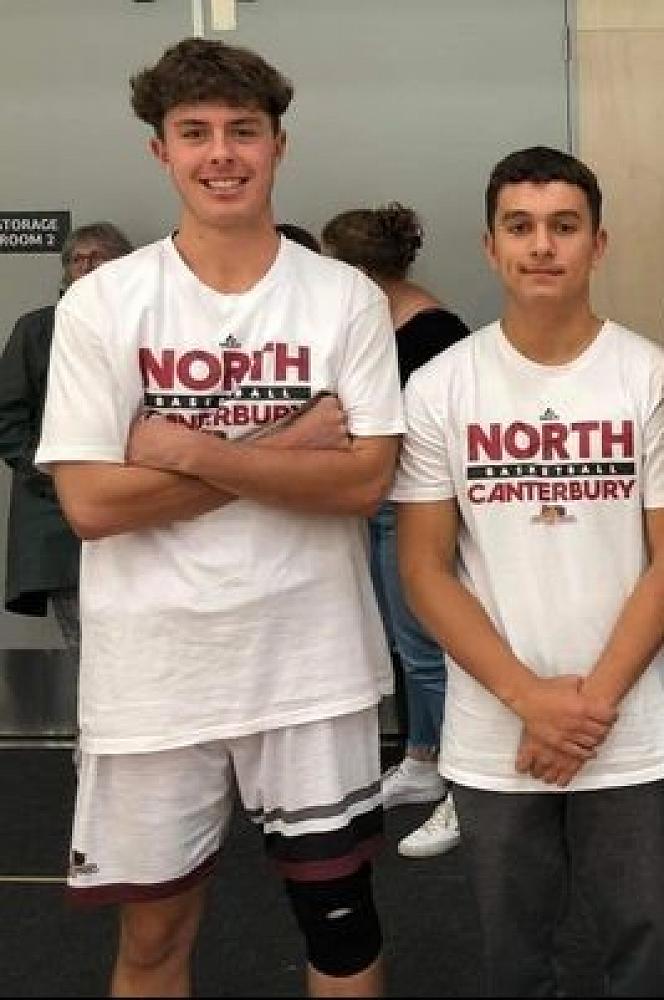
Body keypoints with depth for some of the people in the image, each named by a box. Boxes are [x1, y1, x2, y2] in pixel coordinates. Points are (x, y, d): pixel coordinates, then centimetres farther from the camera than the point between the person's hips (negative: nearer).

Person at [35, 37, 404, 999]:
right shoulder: (100, 304, -5)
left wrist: (190, 451, -16)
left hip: (312, 664, 0)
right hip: (152, 672, 0)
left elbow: (364, 481, -10)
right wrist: (289, 442, -13)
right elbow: (91, 503, -12)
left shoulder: (347, 298, -2)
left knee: (339, 911, 14)